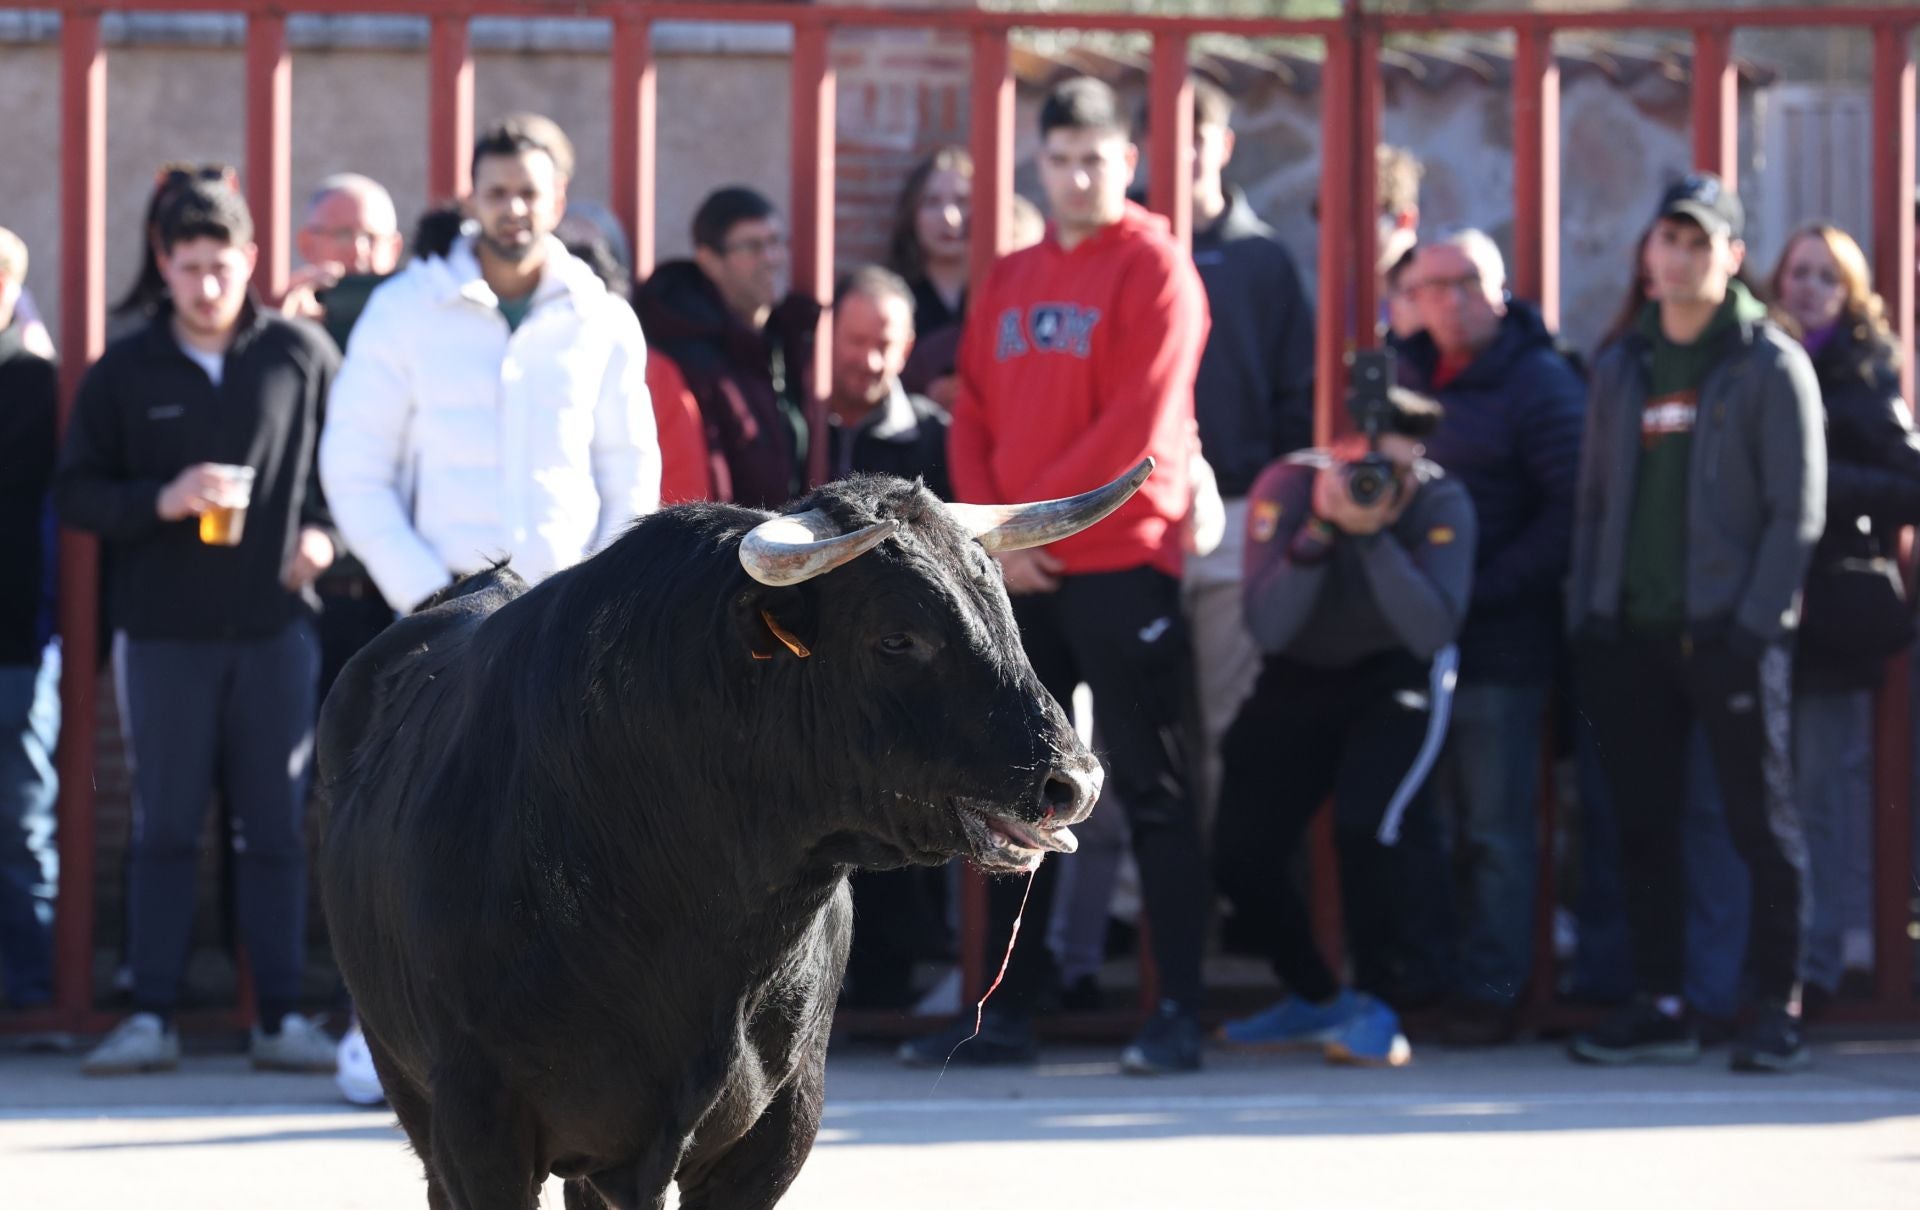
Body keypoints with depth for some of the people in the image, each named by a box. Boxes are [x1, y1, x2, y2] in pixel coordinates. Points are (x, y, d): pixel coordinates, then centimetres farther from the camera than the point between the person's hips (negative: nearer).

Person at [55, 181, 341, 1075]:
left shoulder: (302, 357, 3)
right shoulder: (126, 371, 4)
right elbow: (74, 492, 3)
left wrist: (321, 531, -5)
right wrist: (160, 501, -13)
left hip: (275, 627, 0)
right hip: (162, 631, 0)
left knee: (275, 828, 2)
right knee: (163, 828, 2)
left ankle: (281, 1017, 7)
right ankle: (151, 1017, 5)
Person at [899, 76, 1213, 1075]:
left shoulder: (1154, 270, -3)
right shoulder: (1006, 284, 16)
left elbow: (1138, 425, -12)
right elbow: (973, 419, 13)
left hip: (1118, 562, -6)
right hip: (1019, 578, 6)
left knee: (1151, 788, -5)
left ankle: (1178, 1012, -4)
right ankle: (1008, 1012, 12)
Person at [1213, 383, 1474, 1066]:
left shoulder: (1441, 504, -23)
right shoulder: (1287, 486, -22)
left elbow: (1434, 630, -34)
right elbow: (1267, 626, -28)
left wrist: (1372, 534, -41)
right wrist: (1321, 530, -40)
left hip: (1397, 679, -3)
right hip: (1298, 680, 3)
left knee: (1365, 825, -28)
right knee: (1239, 856, -4)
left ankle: (1373, 1006, -8)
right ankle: (1313, 1000, 23)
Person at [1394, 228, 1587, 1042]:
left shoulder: (1540, 384, -6)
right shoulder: (1401, 378, 13)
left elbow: (1571, 510, -11)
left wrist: (1484, 588, -15)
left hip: (1501, 644, -6)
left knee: (1495, 825, 0)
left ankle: (1489, 988, 5)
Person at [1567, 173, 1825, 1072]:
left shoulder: (1772, 366, -1)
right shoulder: (1622, 370, 15)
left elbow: (1798, 512, -6)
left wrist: (1754, 625, -14)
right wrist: (1584, 621, 7)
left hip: (1730, 635, -5)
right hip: (1632, 635, 5)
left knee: (1762, 823, -4)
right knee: (1643, 828, 6)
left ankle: (1778, 1008, 0)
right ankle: (1660, 1007, 11)